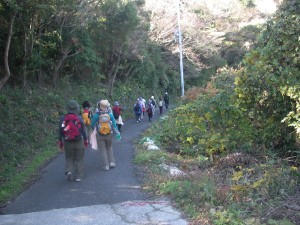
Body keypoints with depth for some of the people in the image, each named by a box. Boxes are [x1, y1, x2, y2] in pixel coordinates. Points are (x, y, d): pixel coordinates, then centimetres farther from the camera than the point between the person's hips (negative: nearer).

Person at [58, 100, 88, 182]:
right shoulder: (79, 118, -8)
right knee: (79, 159, 9)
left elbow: (60, 131, 0)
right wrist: (86, 140, 8)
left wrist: (60, 141, 11)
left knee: (69, 158, 17)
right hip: (79, 142, -1)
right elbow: (83, 130, -3)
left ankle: (68, 171, -5)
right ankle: (78, 177, 10)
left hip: (67, 142, 1)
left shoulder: (63, 118, -5)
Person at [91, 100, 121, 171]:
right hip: (109, 135, 2)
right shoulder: (110, 115, -7)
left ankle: (106, 166, 5)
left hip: (100, 136, -2)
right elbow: (114, 125, -4)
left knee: (103, 150, 8)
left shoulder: (96, 115, -13)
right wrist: (117, 133, 4)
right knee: (109, 148, 21)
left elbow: (93, 125, -2)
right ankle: (112, 162, 11)